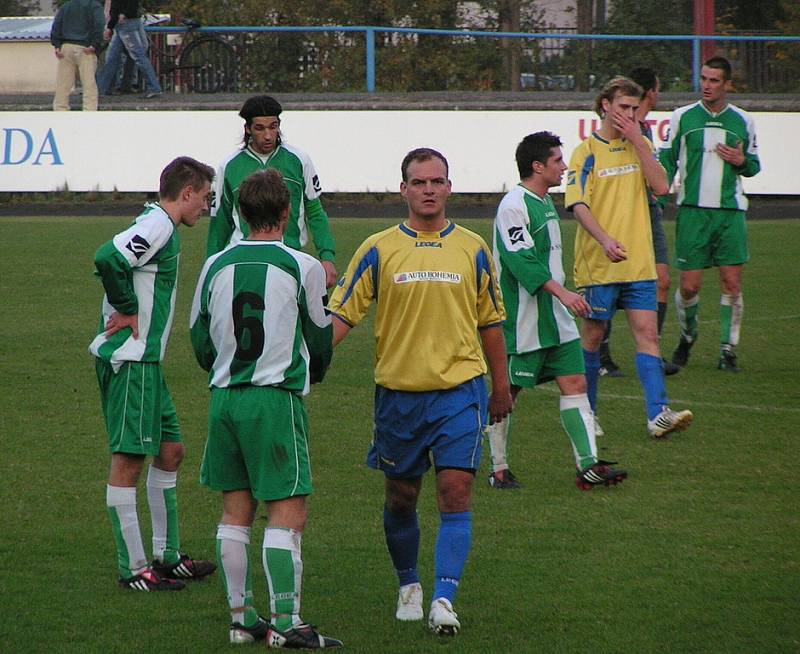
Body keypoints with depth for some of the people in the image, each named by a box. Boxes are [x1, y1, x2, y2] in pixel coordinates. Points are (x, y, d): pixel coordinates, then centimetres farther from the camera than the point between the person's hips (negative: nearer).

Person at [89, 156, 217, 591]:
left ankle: (167, 555, 24)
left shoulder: (161, 227, 16)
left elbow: (113, 262, 22)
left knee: (170, 450, 16)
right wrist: (128, 310, -17)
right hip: (130, 359, -10)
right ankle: (133, 568, -3)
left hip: (145, 359, 10)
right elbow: (108, 259, -29)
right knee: (128, 458, -6)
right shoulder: (157, 226, -14)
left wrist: (127, 309, 9)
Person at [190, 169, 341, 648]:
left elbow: (201, 343, 14)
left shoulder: (216, 266, 5)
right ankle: (285, 622, -9)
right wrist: (311, 375, 26)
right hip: (277, 397, -5)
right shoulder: (303, 267, -7)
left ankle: (241, 616, 15)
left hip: (224, 397, 5)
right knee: (288, 513, -4)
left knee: (236, 510, 11)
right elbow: (321, 339, 4)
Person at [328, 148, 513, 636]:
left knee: (455, 490, -13)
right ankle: (409, 585, 32)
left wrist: (501, 385, 15)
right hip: (399, 391, 1)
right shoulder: (378, 251, 1)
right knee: (401, 497, 11)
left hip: (460, 390, -1)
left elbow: (490, 320, 13)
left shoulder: (473, 249, 5)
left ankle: (444, 600, -16)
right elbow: (342, 313, 0)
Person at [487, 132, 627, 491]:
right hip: (522, 322, -9)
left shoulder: (545, 201, 14)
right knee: (506, 392, 2)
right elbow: (522, 261, -24)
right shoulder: (512, 206, -16)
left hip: (555, 317, 9)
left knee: (575, 384, 1)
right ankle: (498, 469, 12)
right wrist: (562, 293, -28)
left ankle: (588, 466, -2)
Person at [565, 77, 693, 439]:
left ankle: (658, 413, -15)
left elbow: (661, 186, -4)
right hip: (598, 263, -3)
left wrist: (637, 140, -9)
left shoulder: (640, 146, 10)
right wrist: (605, 241, -27)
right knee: (593, 336, 6)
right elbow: (578, 205, -12)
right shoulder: (587, 152, -3)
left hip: (639, 262, 3)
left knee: (647, 334, -6)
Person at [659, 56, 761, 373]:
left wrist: (742, 161, -4)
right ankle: (687, 336, 24)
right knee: (689, 285, -3)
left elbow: (754, 166, 18)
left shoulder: (743, 121, 8)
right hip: (692, 210, -1)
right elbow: (667, 159, 10)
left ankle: (728, 350, 2)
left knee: (732, 282, -6)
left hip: (730, 211, 1)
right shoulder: (682, 117, 5)